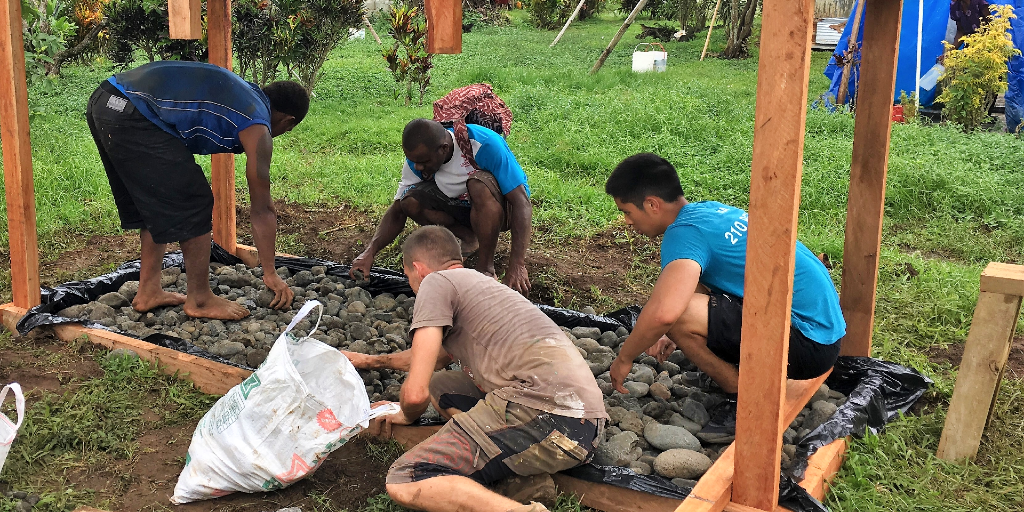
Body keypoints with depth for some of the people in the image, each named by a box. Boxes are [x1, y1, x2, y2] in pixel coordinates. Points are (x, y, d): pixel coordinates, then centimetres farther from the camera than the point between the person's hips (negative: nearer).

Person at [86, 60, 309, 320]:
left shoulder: (242, 92, 24)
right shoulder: (257, 128, 1)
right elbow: (262, 209, 6)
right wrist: (271, 274, 14)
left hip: (103, 100, 10)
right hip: (132, 118, -10)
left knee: (156, 203, 22)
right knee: (193, 206, 2)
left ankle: (148, 292, 30)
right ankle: (200, 300, 13)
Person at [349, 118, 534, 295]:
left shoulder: (485, 145, -31)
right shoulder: (418, 158, -15)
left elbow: (522, 203, -33)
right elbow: (397, 213, -8)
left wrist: (516, 265, -41)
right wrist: (370, 252, -24)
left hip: (503, 207, -5)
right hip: (462, 205, 5)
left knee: (479, 184, -38)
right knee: (410, 201, -21)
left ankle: (486, 268, -23)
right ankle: (470, 238, -1)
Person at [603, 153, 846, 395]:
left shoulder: (685, 232, -18)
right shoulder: (711, 210, 11)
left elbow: (663, 313, -34)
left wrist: (624, 358, -16)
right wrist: (678, 336, 17)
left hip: (808, 347, -10)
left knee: (680, 313, -22)